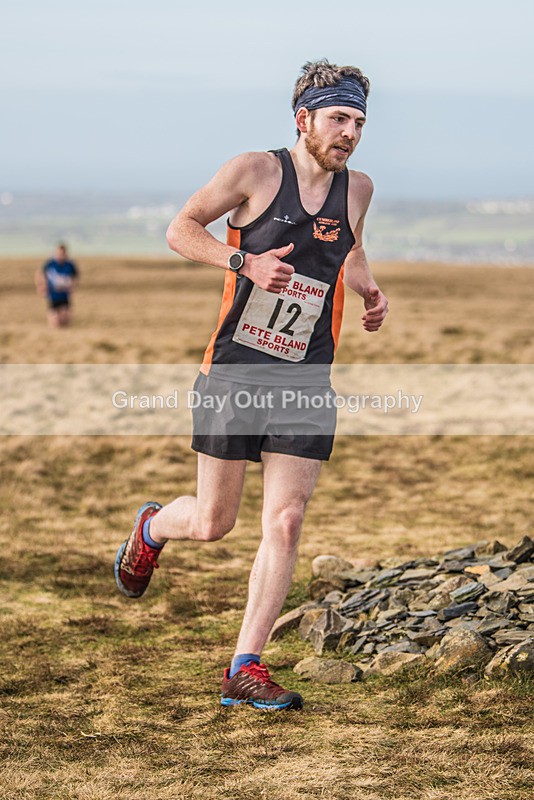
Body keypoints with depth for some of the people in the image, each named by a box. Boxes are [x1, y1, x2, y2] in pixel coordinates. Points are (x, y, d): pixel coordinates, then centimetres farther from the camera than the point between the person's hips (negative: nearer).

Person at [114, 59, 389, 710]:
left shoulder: (357, 188, 8)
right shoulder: (255, 170, -7)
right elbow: (180, 229, -2)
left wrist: (369, 289, 8)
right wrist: (245, 262, -17)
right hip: (234, 371, -3)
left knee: (284, 524, -7)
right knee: (212, 524, 5)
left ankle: (244, 669, 1)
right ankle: (152, 526, 41)